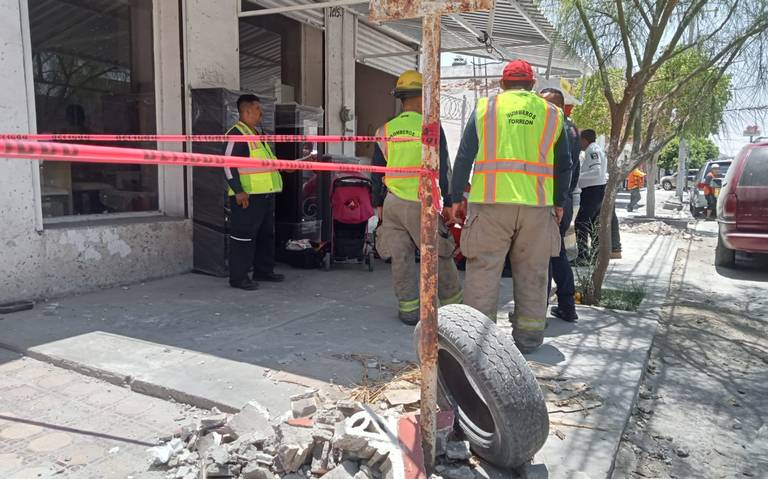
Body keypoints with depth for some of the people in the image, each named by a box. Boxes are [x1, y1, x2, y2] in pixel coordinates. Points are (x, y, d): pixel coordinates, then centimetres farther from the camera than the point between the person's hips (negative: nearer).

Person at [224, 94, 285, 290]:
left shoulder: (257, 133, 19)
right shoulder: (236, 134, -12)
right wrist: (239, 191, -23)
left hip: (265, 194, 10)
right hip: (247, 196, -10)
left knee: (266, 234, 16)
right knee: (244, 237, -5)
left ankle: (264, 271, 28)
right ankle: (238, 277, 2)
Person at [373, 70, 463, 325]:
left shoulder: (386, 130, 6)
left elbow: (377, 172, 10)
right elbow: (442, 169, -7)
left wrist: (379, 204, 18)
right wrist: (448, 202, -2)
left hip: (394, 203, 3)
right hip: (423, 203, -3)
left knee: (401, 257, 8)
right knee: (440, 255, 10)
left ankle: (408, 308, 13)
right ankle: (453, 302, 23)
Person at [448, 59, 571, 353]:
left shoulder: (485, 108, 7)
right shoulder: (552, 114, 13)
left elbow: (464, 157, 2)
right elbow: (563, 165, 16)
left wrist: (456, 198, 7)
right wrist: (559, 203, 25)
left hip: (491, 203, -2)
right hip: (537, 206, 2)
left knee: (483, 270, 4)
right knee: (532, 273, 11)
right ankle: (528, 336, 20)